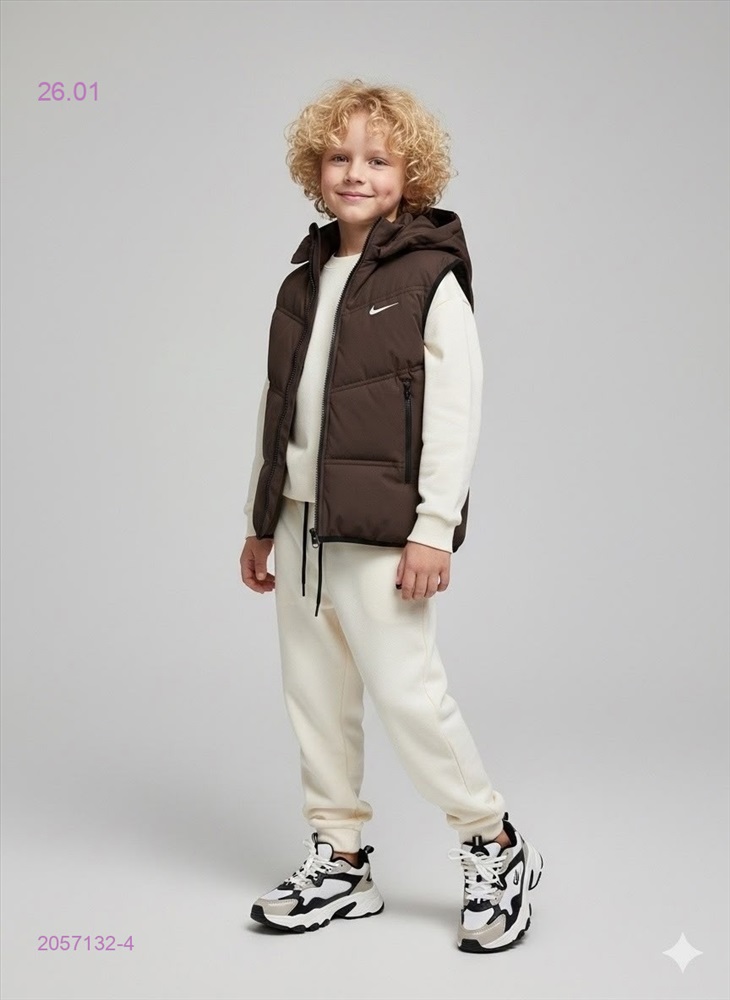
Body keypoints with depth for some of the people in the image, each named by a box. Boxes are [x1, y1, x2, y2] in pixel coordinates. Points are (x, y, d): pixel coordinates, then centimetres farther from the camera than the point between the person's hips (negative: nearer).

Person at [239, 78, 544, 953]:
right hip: (300, 522, 7)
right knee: (314, 698, 11)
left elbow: (455, 412, -11)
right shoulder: (304, 282, 13)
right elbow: (275, 408, 16)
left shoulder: (431, 279, -6)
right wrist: (260, 522, 16)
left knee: (406, 691, -6)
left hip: (382, 528, -7)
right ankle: (339, 864, 24)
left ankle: (495, 852, 13)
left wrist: (433, 530, -17)